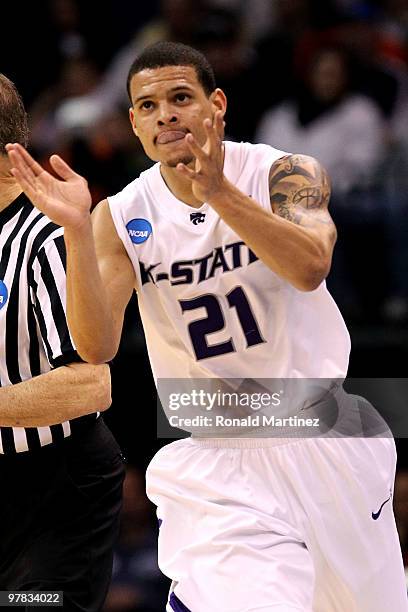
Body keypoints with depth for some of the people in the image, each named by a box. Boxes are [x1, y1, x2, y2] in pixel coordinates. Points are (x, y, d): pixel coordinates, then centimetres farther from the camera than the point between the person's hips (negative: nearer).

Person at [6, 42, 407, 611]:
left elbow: (310, 268, -29)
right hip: (216, 458, -1)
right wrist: (76, 230, -28)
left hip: (324, 437, 1)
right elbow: (97, 347, -16)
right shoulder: (122, 218, -5)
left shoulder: (284, 174, -9)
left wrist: (219, 192, -40)